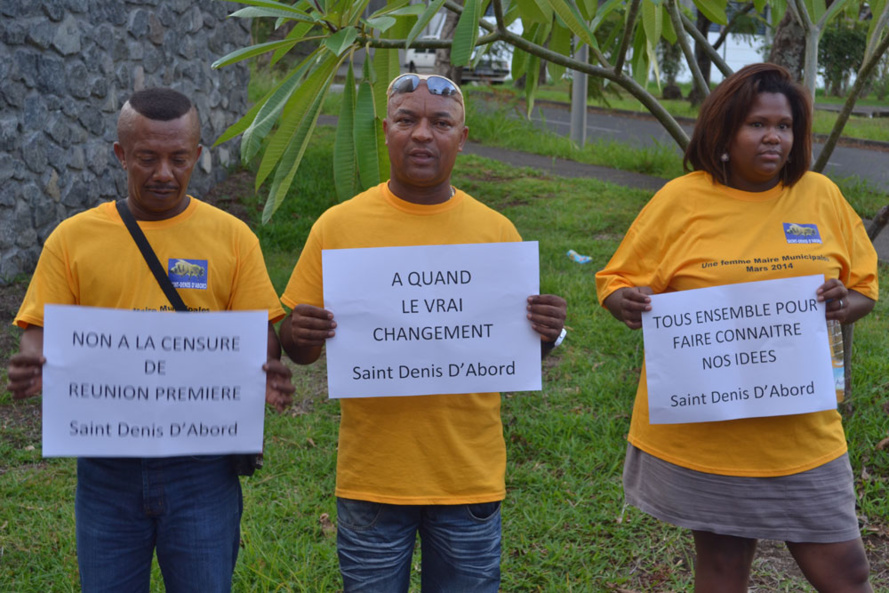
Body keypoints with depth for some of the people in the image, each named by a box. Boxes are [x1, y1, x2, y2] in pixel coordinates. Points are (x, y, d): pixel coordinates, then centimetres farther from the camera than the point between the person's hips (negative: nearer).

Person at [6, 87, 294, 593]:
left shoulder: (231, 238, 1)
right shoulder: (73, 239, 3)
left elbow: (261, 341, 0)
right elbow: (41, 338, 1)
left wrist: (266, 379, -22)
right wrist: (34, 370, -22)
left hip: (201, 467, -1)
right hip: (107, 468, 1)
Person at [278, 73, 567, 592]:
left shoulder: (496, 231, 2)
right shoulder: (338, 226, -1)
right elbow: (300, 349, 2)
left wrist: (547, 334, -14)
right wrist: (296, 336, -20)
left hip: (470, 478, 1)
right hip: (371, 478, -1)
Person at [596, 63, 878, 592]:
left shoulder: (821, 195, 4)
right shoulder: (680, 201, -4)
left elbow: (865, 286, 12)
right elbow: (617, 281, 0)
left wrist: (844, 304, -12)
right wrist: (626, 304, -23)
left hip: (803, 430, 2)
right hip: (702, 430, -2)